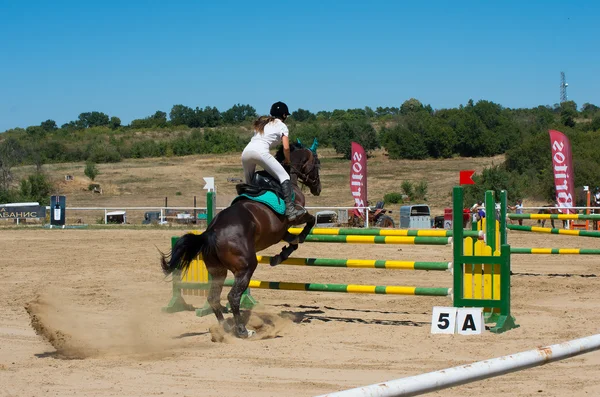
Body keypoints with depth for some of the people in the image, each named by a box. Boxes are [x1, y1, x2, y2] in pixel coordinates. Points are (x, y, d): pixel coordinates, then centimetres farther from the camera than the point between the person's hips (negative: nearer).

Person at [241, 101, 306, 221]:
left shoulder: (262, 123, 32)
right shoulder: (281, 126, 14)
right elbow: (286, 148, 4)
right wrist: (287, 160, 21)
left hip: (246, 151, 7)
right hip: (260, 152, -7)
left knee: (249, 183, 21)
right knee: (284, 177, -5)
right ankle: (290, 209, -19)